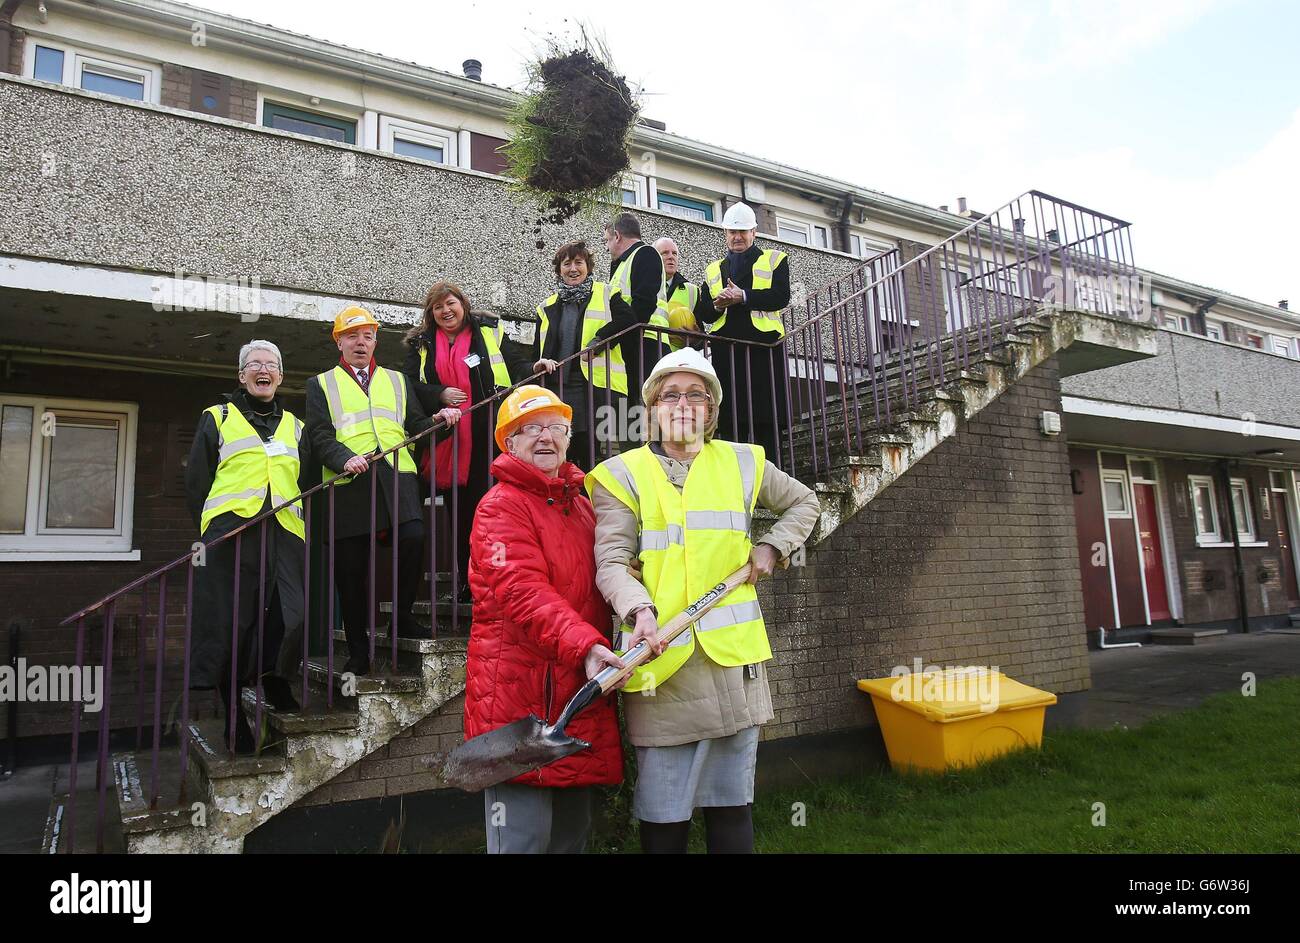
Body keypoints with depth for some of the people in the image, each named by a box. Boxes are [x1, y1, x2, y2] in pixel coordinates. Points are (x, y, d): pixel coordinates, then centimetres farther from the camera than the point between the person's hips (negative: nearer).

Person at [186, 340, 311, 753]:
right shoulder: (217, 418, 17)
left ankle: (273, 682, 12)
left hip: (283, 535, 2)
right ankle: (234, 712, 11)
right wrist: (209, 527, -1)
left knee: (289, 618, -13)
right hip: (230, 530, -2)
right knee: (228, 623, -2)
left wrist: (298, 528, 7)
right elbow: (197, 480, 10)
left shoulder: (295, 428, 24)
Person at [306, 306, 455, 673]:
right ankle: (358, 649, 13)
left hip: (397, 478, 1)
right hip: (349, 484, -1)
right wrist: (345, 459, -16)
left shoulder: (397, 381, 24)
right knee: (351, 569, 0)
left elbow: (415, 425, 17)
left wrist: (439, 420, -5)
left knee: (413, 537, -22)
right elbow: (320, 435, 3)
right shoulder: (321, 385, 16)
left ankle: (402, 616, 0)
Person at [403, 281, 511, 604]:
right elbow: (408, 384, 7)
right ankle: (462, 582, 17)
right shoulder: (422, 344, 15)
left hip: (485, 435, -3)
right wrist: (440, 395, -8)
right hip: (445, 438, 3)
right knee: (457, 512, 8)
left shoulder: (488, 332, 10)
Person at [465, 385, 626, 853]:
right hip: (520, 697, -8)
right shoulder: (500, 506, -7)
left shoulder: (581, 505, 18)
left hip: (581, 691, 8)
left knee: (572, 835, 17)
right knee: (524, 838, -4)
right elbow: (522, 591, -23)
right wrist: (584, 646, -35)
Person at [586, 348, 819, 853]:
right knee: (663, 816, 2)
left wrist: (772, 546, 11)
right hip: (661, 663, -2)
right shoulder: (622, 474, 3)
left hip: (734, 658, 3)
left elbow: (803, 503, 28)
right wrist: (640, 610, -26)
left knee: (732, 804, 13)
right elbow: (612, 562, -7)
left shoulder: (743, 463, 12)